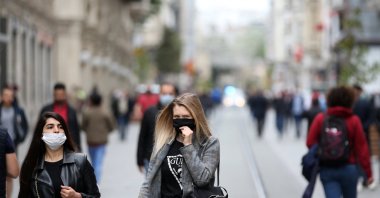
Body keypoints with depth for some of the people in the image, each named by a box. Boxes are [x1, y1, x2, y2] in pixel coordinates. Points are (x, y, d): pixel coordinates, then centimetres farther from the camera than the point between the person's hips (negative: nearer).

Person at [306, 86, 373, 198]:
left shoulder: (320, 118, -3)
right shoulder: (354, 120, -5)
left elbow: (310, 142, -5)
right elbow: (362, 148, -5)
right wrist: (368, 173, 1)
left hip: (326, 170, 0)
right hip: (349, 169, 0)